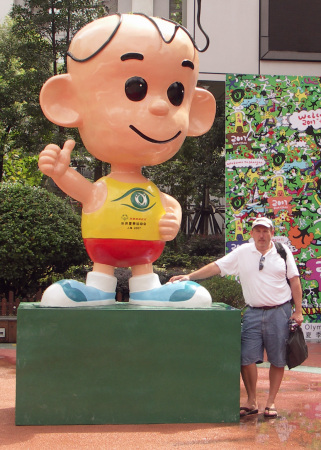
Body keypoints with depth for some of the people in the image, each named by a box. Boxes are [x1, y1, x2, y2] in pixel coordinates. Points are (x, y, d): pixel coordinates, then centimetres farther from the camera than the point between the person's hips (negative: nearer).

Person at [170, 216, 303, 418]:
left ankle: (271, 402, 18)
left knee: (278, 360, 4)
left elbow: (294, 281, 5)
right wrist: (189, 276, -9)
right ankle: (251, 402, 13)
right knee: (247, 357, -3)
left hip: (280, 311, -1)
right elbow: (216, 267, 0)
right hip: (253, 312, 1)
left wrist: (298, 311, 0)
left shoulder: (283, 251, 3)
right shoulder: (242, 253, 3)